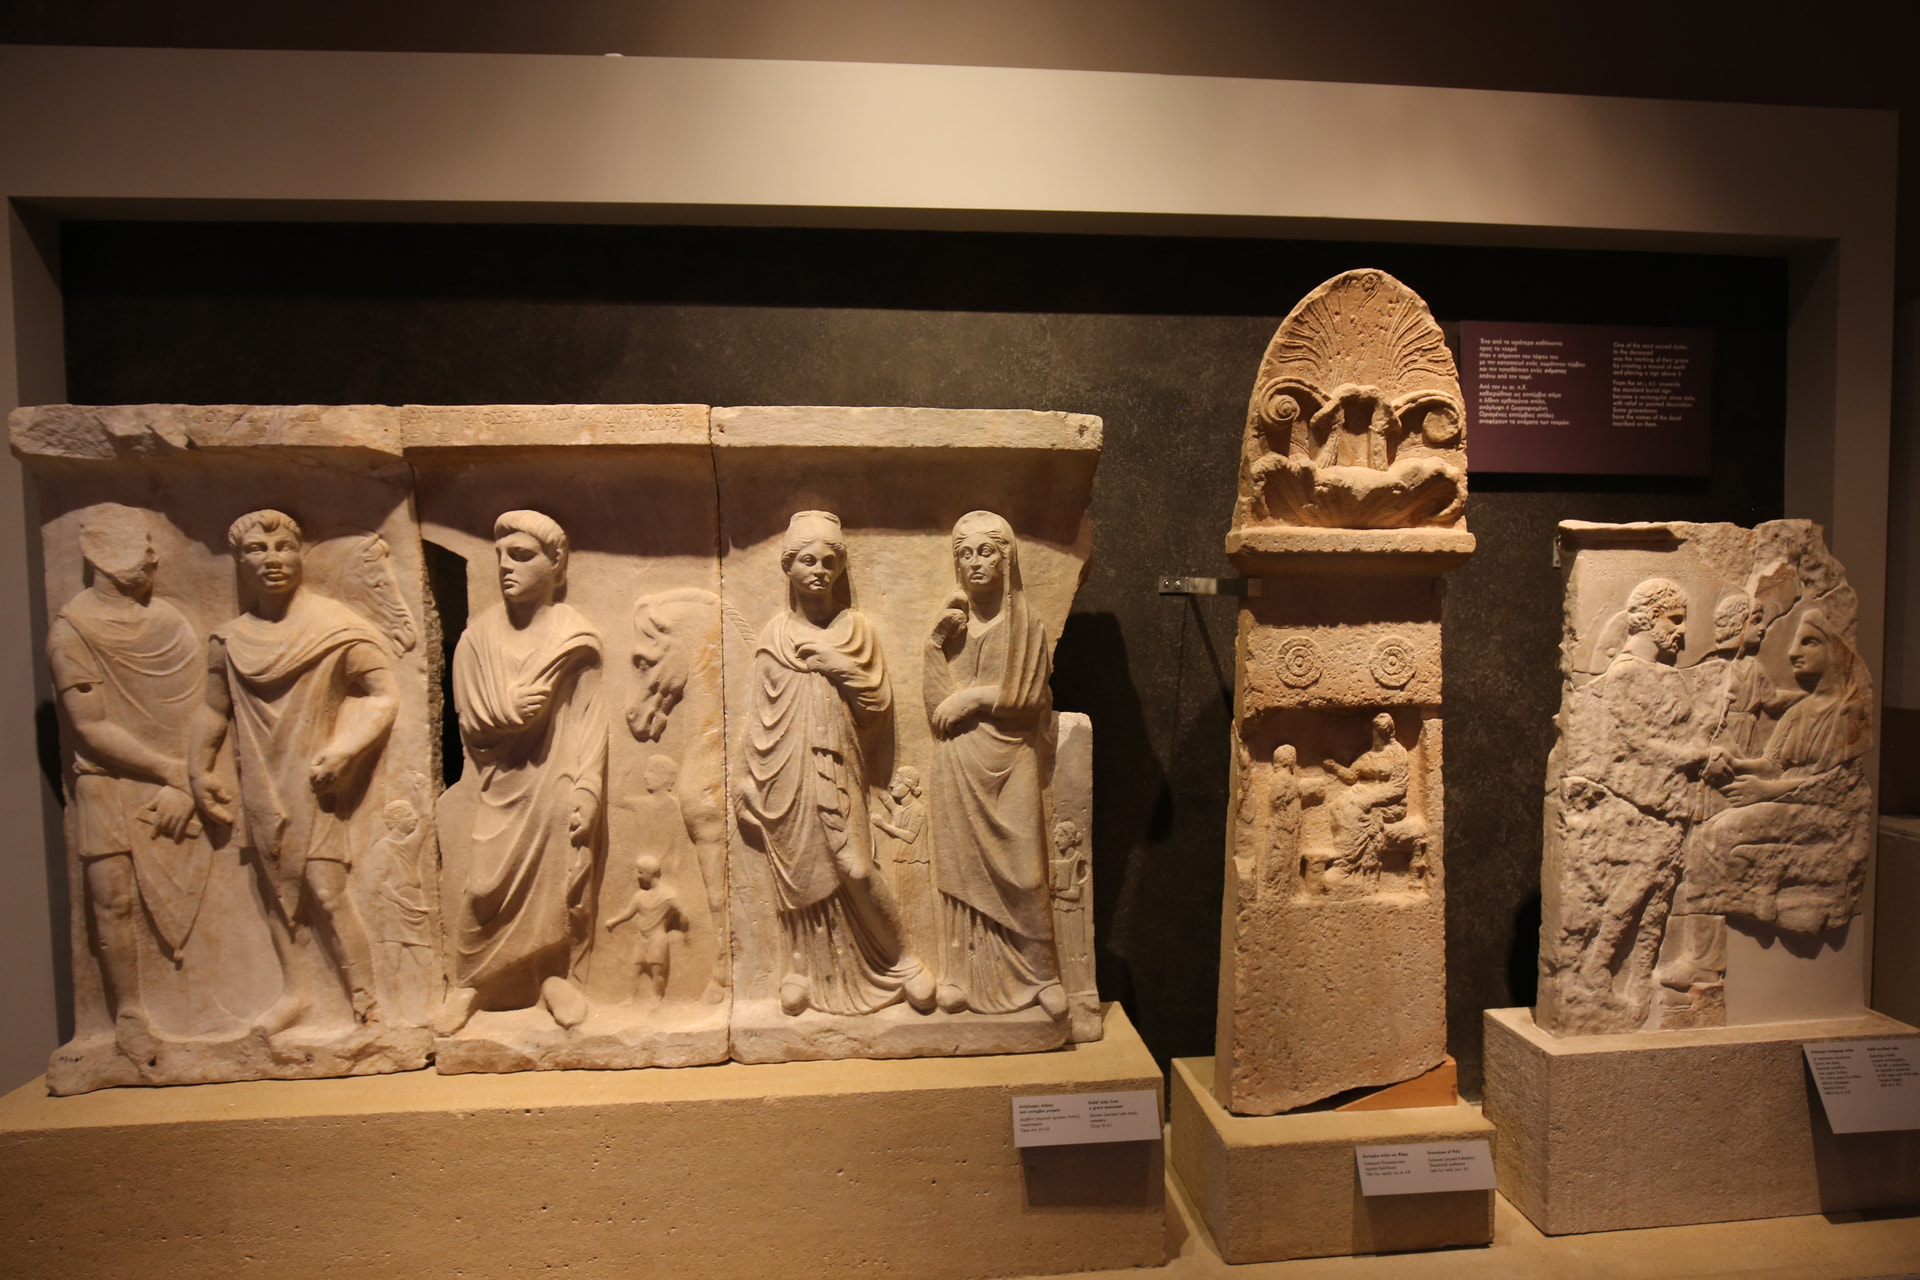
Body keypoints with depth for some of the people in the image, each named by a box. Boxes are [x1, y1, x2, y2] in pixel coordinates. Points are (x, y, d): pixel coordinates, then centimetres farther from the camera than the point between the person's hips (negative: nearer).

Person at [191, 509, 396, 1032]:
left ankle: (367, 1003, 0)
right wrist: (200, 771, 12)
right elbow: (214, 709, 18)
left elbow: (385, 696, -10)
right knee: (275, 887, 11)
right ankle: (294, 991, 26)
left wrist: (342, 752, -19)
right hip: (262, 783, 5)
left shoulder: (336, 627, -9)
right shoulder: (229, 640, 6)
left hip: (314, 779, -5)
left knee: (325, 889, -9)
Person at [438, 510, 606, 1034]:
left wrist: (587, 792, -11)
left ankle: (558, 974, 22)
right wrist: (507, 709, -18)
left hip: (559, 782, -1)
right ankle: (470, 981, 18)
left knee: (561, 879, 3)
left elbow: (591, 720, -5)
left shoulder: (575, 636, -3)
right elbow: (470, 720, 3)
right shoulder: (480, 635, 0)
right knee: (486, 884, -2)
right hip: (504, 782, 1)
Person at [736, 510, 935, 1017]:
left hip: (838, 769, -1)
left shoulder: (856, 627, 4)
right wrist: (748, 787, 6)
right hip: (786, 771, 2)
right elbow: (759, 715, 8)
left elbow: (880, 704, 2)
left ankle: (900, 959, 12)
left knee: (853, 868, -8)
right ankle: (801, 967, 24)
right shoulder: (774, 633, 6)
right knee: (796, 867, 6)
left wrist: (841, 668, -12)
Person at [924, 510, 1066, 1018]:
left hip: (1009, 764, -1)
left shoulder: (1024, 625, 0)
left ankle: (1040, 973, 14)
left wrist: (974, 696, -11)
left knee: (1021, 869, 0)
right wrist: (937, 645, -14)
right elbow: (937, 706, -3)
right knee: (962, 867, 5)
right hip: (958, 764, 2)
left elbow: (1033, 699, -5)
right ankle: (963, 972, 17)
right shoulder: (948, 624, 4)